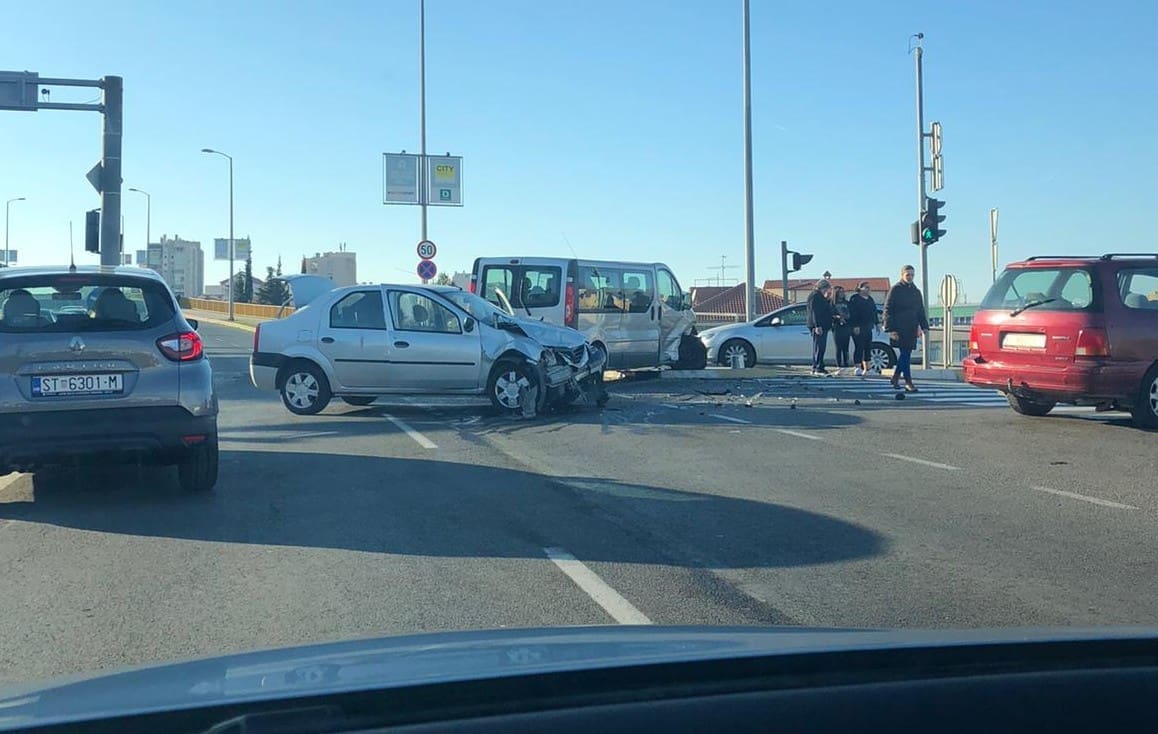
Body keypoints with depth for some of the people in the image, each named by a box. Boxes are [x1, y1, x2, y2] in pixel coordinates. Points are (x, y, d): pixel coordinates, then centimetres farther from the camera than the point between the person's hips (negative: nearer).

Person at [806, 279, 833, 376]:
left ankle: (820, 368, 14)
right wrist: (817, 326, -25)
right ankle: (816, 369, -15)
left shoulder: (820, 297, 24)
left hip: (823, 327, 11)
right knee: (818, 347, -13)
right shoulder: (815, 296, -10)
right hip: (818, 327, -11)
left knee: (821, 348, 11)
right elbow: (814, 312, -19)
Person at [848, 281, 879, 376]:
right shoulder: (855, 299, -8)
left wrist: (876, 323, 15)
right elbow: (852, 313, -15)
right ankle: (858, 368, -8)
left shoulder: (870, 299, 17)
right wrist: (855, 326, -21)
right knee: (859, 347, -9)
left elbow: (874, 312, 22)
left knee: (867, 348, 8)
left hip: (868, 328, 8)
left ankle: (866, 369, 13)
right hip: (858, 328, -8)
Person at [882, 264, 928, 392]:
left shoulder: (916, 291, 16)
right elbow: (888, 310, -7)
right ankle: (908, 382, -11)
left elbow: (921, 311, 23)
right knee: (905, 354, -10)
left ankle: (895, 377, 24)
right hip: (899, 328, -6)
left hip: (912, 329, 6)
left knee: (906, 354, 9)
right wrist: (890, 329, -14)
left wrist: (924, 326, 11)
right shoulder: (895, 289, -3)